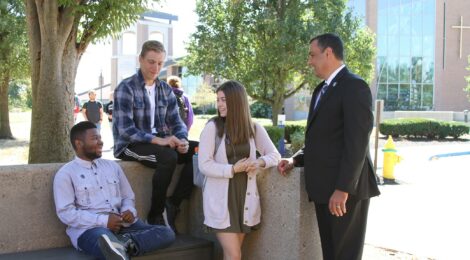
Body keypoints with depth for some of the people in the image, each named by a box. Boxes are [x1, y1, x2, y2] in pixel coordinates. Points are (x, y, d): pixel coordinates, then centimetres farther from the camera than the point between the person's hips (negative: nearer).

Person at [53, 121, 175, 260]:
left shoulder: (112, 166, 21)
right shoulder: (65, 174, 3)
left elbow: (128, 197, 24)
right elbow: (66, 212, -7)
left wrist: (129, 211, -2)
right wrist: (103, 221, -16)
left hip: (121, 224, 8)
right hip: (88, 228, -7)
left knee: (166, 233, -21)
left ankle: (125, 242, -33)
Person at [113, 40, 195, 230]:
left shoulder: (166, 90, 10)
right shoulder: (126, 88, -10)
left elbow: (176, 121, 6)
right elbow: (125, 130, -19)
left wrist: (182, 140, -18)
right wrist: (159, 141, -29)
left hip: (161, 141, 7)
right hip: (130, 145, -6)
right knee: (168, 157, -35)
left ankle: (172, 205, -12)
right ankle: (155, 216, -20)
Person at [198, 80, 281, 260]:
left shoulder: (254, 128, 3)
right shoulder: (212, 127, -7)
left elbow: (275, 155, 6)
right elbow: (204, 165, -11)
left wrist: (260, 162, -14)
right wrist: (233, 169, -20)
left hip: (245, 197, 3)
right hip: (221, 199, -3)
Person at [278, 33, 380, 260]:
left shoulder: (354, 87, -12)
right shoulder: (321, 89, 18)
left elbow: (356, 143, -19)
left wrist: (343, 189, -22)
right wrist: (295, 160, 8)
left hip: (344, 190, -9)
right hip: (324, 187, 9)